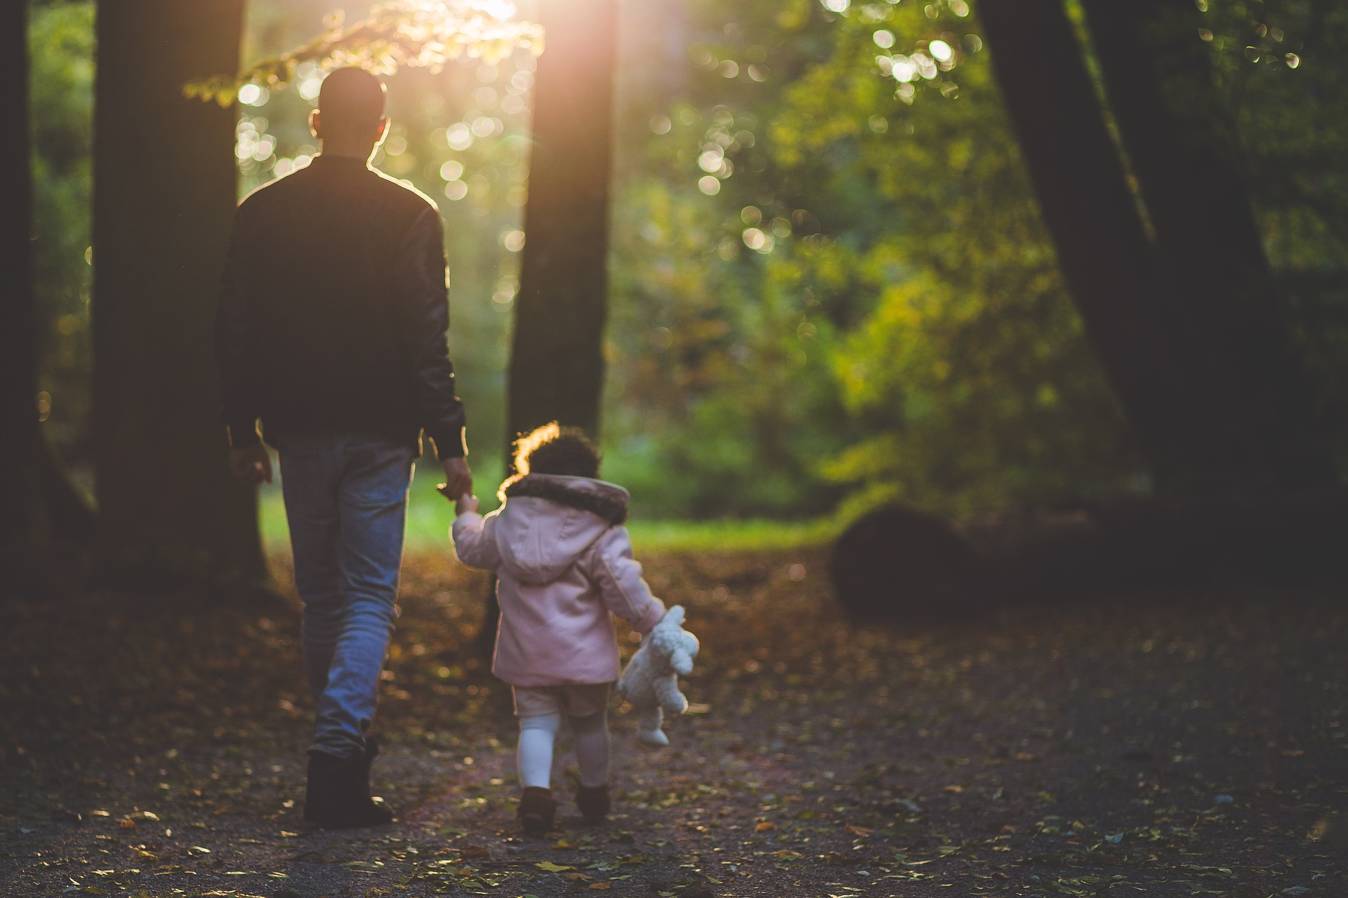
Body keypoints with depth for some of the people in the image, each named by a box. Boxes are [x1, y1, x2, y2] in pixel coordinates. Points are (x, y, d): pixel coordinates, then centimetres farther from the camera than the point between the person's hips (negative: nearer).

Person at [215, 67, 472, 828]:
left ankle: (345, 744, 24)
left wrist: (242, 431, 13)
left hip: (299, 429, 3)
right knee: (369, 597, 0)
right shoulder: (409, 215, -7)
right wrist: (450, 441, -6)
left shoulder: (263, 213, 2)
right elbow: (427, 339, -10)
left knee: (321, 595, 15)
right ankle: (340, 752, -15)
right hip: (380, 433, -3)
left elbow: (236, 332, 4)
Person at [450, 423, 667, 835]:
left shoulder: (507, 519, 3)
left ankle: (536, 789, -21)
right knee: (589, 723, 18)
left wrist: (465, 517, 37)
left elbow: (473, 548, 18)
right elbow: (622, 582, -13)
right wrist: (652, 620, -2)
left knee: (536, 723, 4)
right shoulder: (602, 528, -7)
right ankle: (595, 793, 33)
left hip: (526, 653, 1)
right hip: (584, 652, -1)